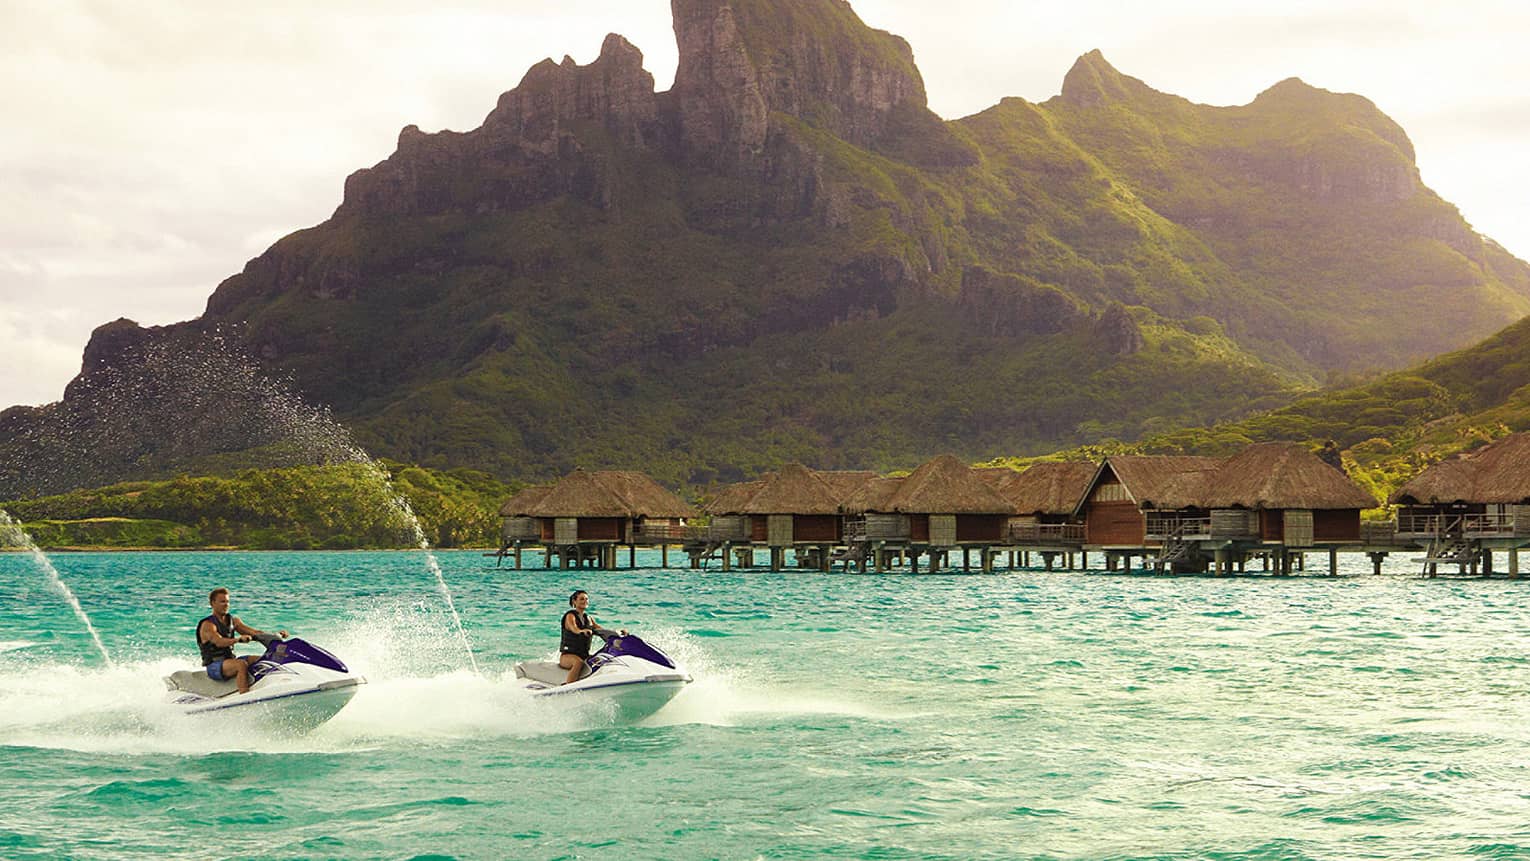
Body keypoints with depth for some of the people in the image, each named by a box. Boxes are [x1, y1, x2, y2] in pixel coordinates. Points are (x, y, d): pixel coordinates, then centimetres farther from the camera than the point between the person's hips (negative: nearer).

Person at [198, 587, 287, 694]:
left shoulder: (233, 620, 14)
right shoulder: (208, 625, -9)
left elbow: (253, 632, 7)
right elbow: (219, 642, -28)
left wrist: (275, 635, -8)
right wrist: (238, 639, -47)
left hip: (230, 660, 8)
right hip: (214, 667, -8)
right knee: (241, 664, -35)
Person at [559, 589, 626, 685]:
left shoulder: (589, 618, 15)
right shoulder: (570, 616, -6)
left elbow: (603, 631, 10)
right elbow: (574, 629, -28)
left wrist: (619, 632, -7)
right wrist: (583, 631, -51)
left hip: (584, 655, 6)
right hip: (568, 655, -6)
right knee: (579, 662, -39)